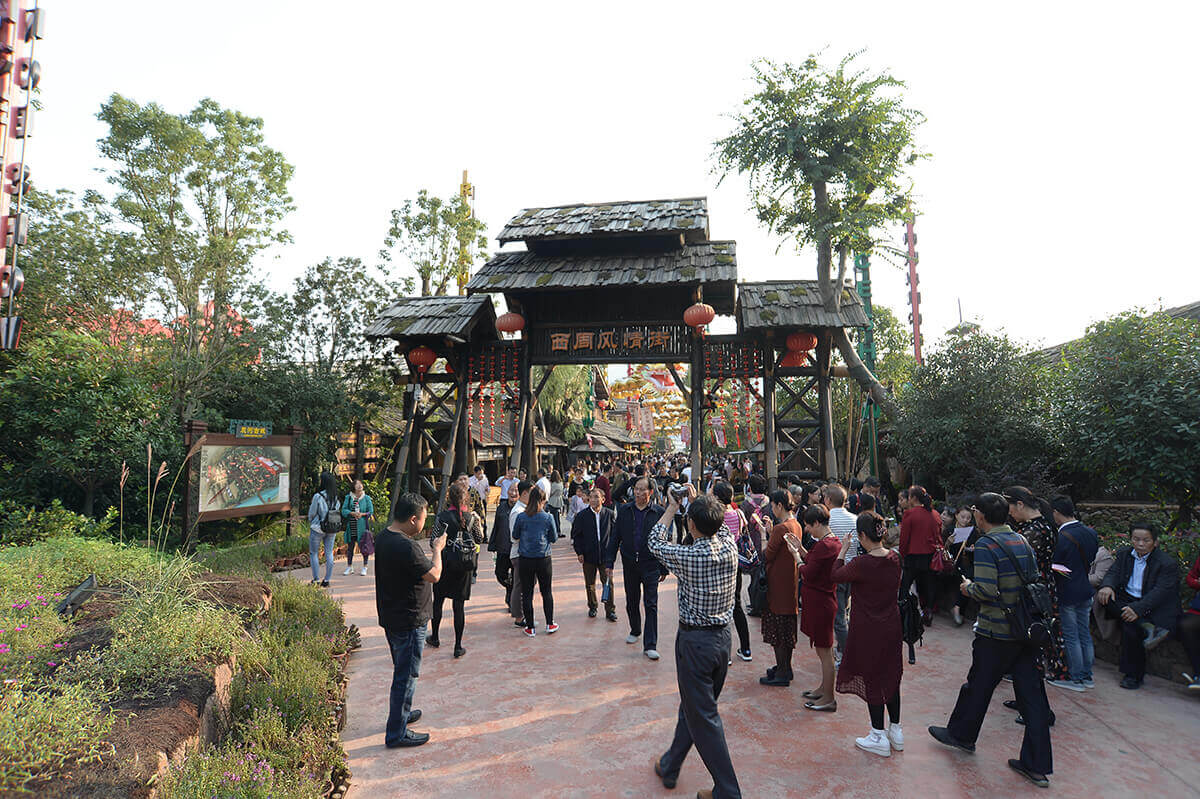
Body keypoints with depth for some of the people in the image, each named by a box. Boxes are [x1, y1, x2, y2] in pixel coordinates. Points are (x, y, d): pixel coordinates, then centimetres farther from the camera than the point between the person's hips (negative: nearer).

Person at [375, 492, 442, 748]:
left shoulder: (384, 537, 2)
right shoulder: (406, 547, -30)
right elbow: (433, 575, -20)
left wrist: (430, 548, 10)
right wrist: (437, 549, -7)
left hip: (391, 617, 10)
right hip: (408, 621, -10)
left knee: (402, 671, 26)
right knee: (407, 676, 4)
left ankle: (402, 713, 43)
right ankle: (397, 733, 15)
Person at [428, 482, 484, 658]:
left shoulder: (442, 517, -11)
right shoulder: (472, 517, -6)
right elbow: (479, 540, 5)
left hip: (445, 563, -1)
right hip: (465, 565, 1)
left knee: (438, 600, 19)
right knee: (459, 605, 6)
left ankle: (435, 638, 35)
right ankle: (458, 647, 10)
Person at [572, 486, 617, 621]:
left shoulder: (610, 514, -3)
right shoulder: (582, 515, -4)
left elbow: (615, 533, 4)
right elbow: (576, 535, 1)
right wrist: (579, 552, -4)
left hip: (606, 555, 0)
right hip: (588, 555, 1)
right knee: (590, 584, 13)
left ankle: (610, 610, 16)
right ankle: (592, 607, 32)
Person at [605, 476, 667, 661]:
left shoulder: (658, 512, -5)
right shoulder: (624, 511, 2)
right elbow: (615, 538, 5)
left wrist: (664, 568, 0)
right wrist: (608, 562, 0)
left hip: (651, 565, -3)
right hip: (629, 564, 3)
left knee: (651, 605, -3)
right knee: (631, 602, 16)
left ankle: (650, 645, 1)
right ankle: (635, 631, 39)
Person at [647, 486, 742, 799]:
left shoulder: (688, 556, -23)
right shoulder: (729, 547, -9)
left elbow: (655, 542, -3)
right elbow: (718, 526, 15)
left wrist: (672, 508, 8)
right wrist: (696, 501, 19)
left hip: (695, 641, -7)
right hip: (723, 636, 7)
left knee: (703, 717, 6)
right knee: (693, 706, 21)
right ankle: (669, 767, 39)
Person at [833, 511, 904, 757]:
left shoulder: (862, 564, -25)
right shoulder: (894, 558, -5)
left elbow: (837, 575, -8)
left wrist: (844, 549, 2)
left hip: (868, 630, -7)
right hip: (891, 626, 7)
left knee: (872, 679, 7)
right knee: (890, 676, 19)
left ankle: (879, 738, 19)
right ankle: (896, 732, 33)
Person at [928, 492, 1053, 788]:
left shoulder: (986, 545, -17)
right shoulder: (1023, 542, 6)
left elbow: (986, 590, -23)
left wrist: (968, 587, -4)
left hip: (997, 632, -7)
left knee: (978, 685, 12)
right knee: (1031, 694, 9)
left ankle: (961, 734, 31)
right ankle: (1037, 766, 16)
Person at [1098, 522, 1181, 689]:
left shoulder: (1168, 563, -9)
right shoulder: (1124, 553, 8)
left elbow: (1160, 592, -19)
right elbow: (1113, 573, 0)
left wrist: (1138, 608, -33)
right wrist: (1107, 586, -26)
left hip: (1153, 607, -6)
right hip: (1126, 600, 6)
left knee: (1129, 625, -30)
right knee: (1106, 597, -24)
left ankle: (1133, 675, -14)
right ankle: (1146, 628, -30)